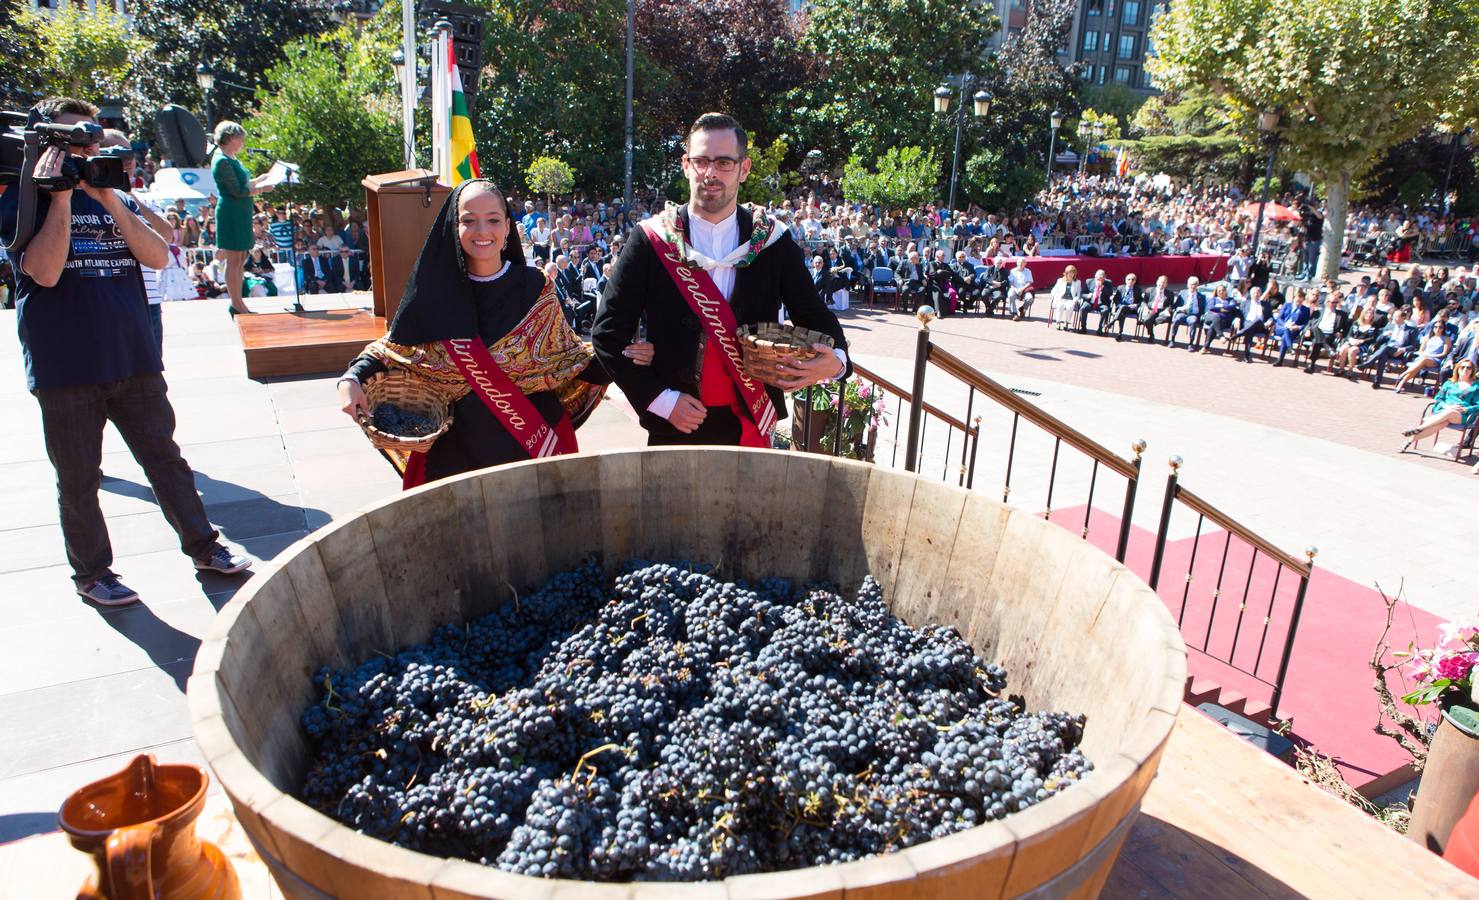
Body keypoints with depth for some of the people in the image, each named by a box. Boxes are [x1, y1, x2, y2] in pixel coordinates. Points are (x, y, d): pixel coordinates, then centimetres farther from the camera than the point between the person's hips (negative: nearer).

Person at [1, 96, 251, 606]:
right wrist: (61, 196, -16)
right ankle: (91, 573, 21)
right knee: (79, 479, 7)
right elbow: (45, 271, -17)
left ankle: (202, 546, 21)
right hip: (65, 369, -3)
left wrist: (110, 202, -11)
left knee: (164, 457, 10)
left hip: (134, 360, 4)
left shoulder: (115, 199, 14)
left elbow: (158, 256, -2)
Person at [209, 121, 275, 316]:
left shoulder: (230, 159, 15)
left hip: (240, 214, 10)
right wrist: (263, 188, -12)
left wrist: (262, 178, 13)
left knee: (240, 259, 13)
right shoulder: (222, 161, -15)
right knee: (234, 259, -5)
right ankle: (236, 305, -1)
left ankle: (238, 302, 19)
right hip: (231, 214, -10)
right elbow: (238, 191, -19)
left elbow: (243, 184, 17)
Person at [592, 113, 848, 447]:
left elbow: (815, 316, 6)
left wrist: (835, 359, -15)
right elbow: (608, 334, -4)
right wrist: (661, 400, -11)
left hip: (750, 426, 1)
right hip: (675, 426, -1)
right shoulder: (651, 241, -6)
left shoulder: (774, 241, -1)